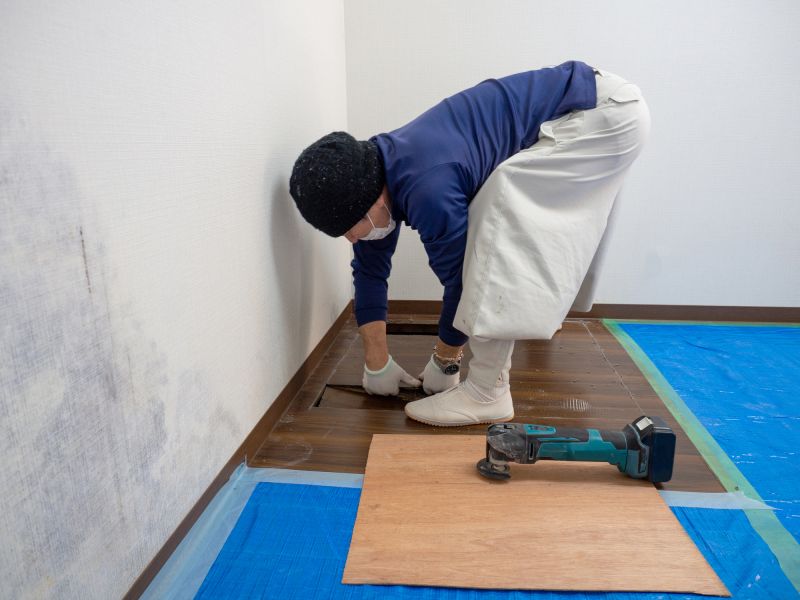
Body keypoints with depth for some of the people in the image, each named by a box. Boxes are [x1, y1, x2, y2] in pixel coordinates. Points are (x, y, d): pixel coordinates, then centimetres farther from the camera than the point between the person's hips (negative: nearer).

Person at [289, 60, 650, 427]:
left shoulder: (428, 190, -31)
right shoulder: (373, 178, -3)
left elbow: (462, 277, -18)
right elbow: (370, 270, 4)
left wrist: (443, 363, -2)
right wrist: (376, 364, 7)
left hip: (607, 109, -9)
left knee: (502, 222, -22)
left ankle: (487, 393, -16)